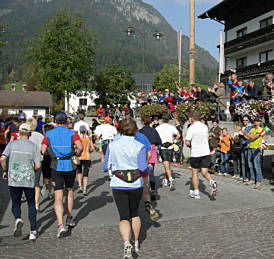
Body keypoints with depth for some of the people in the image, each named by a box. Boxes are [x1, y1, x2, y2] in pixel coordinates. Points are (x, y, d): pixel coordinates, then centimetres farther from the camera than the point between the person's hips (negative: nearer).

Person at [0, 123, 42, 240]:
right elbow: (38, 165, -7)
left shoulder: (12, 144, 2)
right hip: (29, 180, 0)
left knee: (15, 204, 15)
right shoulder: (34, 146, 0)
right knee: (31, 205, 13)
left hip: (14, 179, 1)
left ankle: (18, 219, -16)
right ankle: (33, 231, 9)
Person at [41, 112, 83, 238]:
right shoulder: (72, 133, 0)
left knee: (58, 196, -2)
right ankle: (69, 218, 31)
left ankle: (60, 225, -16)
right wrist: (77, 153, 7)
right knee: (69, 190, 23)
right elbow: (80, 147, -14)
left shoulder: (48, 134, 3)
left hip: (56, 166, -1)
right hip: (70, 165, 1)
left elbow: (43, 151, -3)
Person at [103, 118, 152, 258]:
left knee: (124, 217, 2)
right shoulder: (139, 146, -7)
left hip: (119, 185, -1)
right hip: (136, 185, 1)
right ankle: (136, 243, 31)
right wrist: (150, 169, 5)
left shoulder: (112, 145, -2)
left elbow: (105, 166, 2)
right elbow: (143, 167, -16)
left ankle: (126, 243, -21)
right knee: (135, 213, 21)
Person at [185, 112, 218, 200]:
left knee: (195, 173, 11)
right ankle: (212, 182, -20)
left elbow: (187, 142, -14)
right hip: (206, 153, 4)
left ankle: (196, 192, 14)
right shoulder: (205, 127, 8)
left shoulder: (191, 128, -9)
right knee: (204, 173, 8)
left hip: (195, 153, -4)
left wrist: (190, 145, 6)